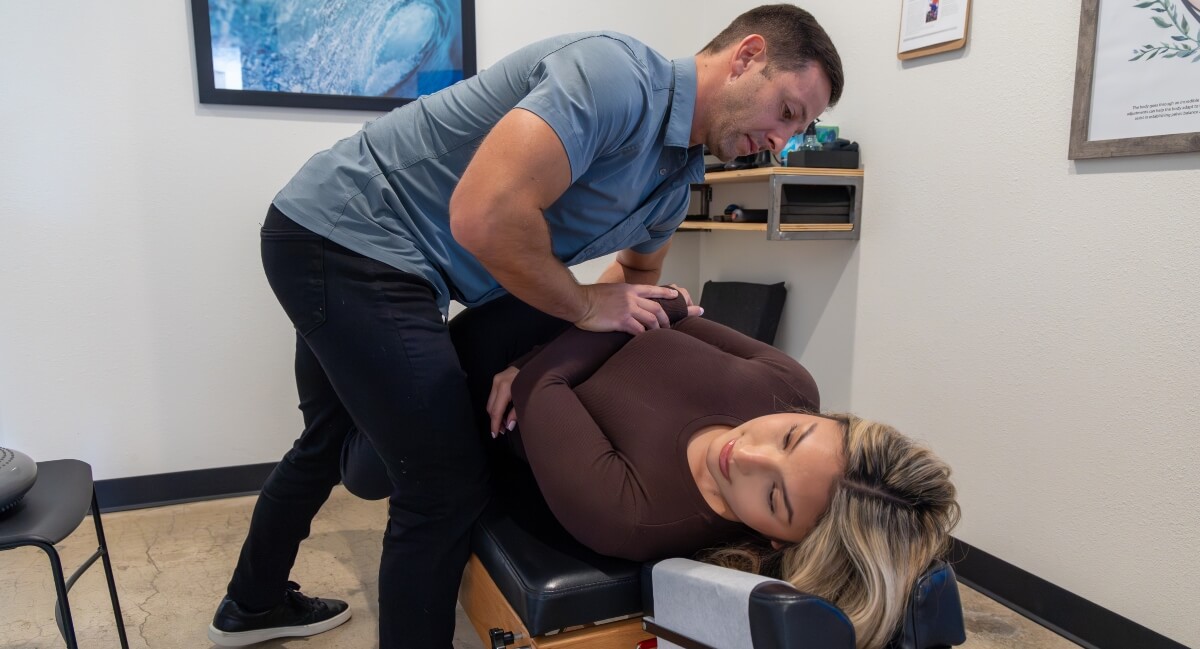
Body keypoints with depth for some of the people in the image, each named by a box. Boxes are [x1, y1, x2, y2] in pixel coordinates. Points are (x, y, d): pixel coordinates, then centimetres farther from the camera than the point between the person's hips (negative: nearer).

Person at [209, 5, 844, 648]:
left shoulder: (676, 181, 7)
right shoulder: (616, 71, -23)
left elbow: (638, 266, 26)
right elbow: (485, 216, -34)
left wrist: (657, 307, 3)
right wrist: (585, 306, -18)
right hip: (347, 235, -10)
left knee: (333, 438, 26)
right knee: (448, 480, -7)